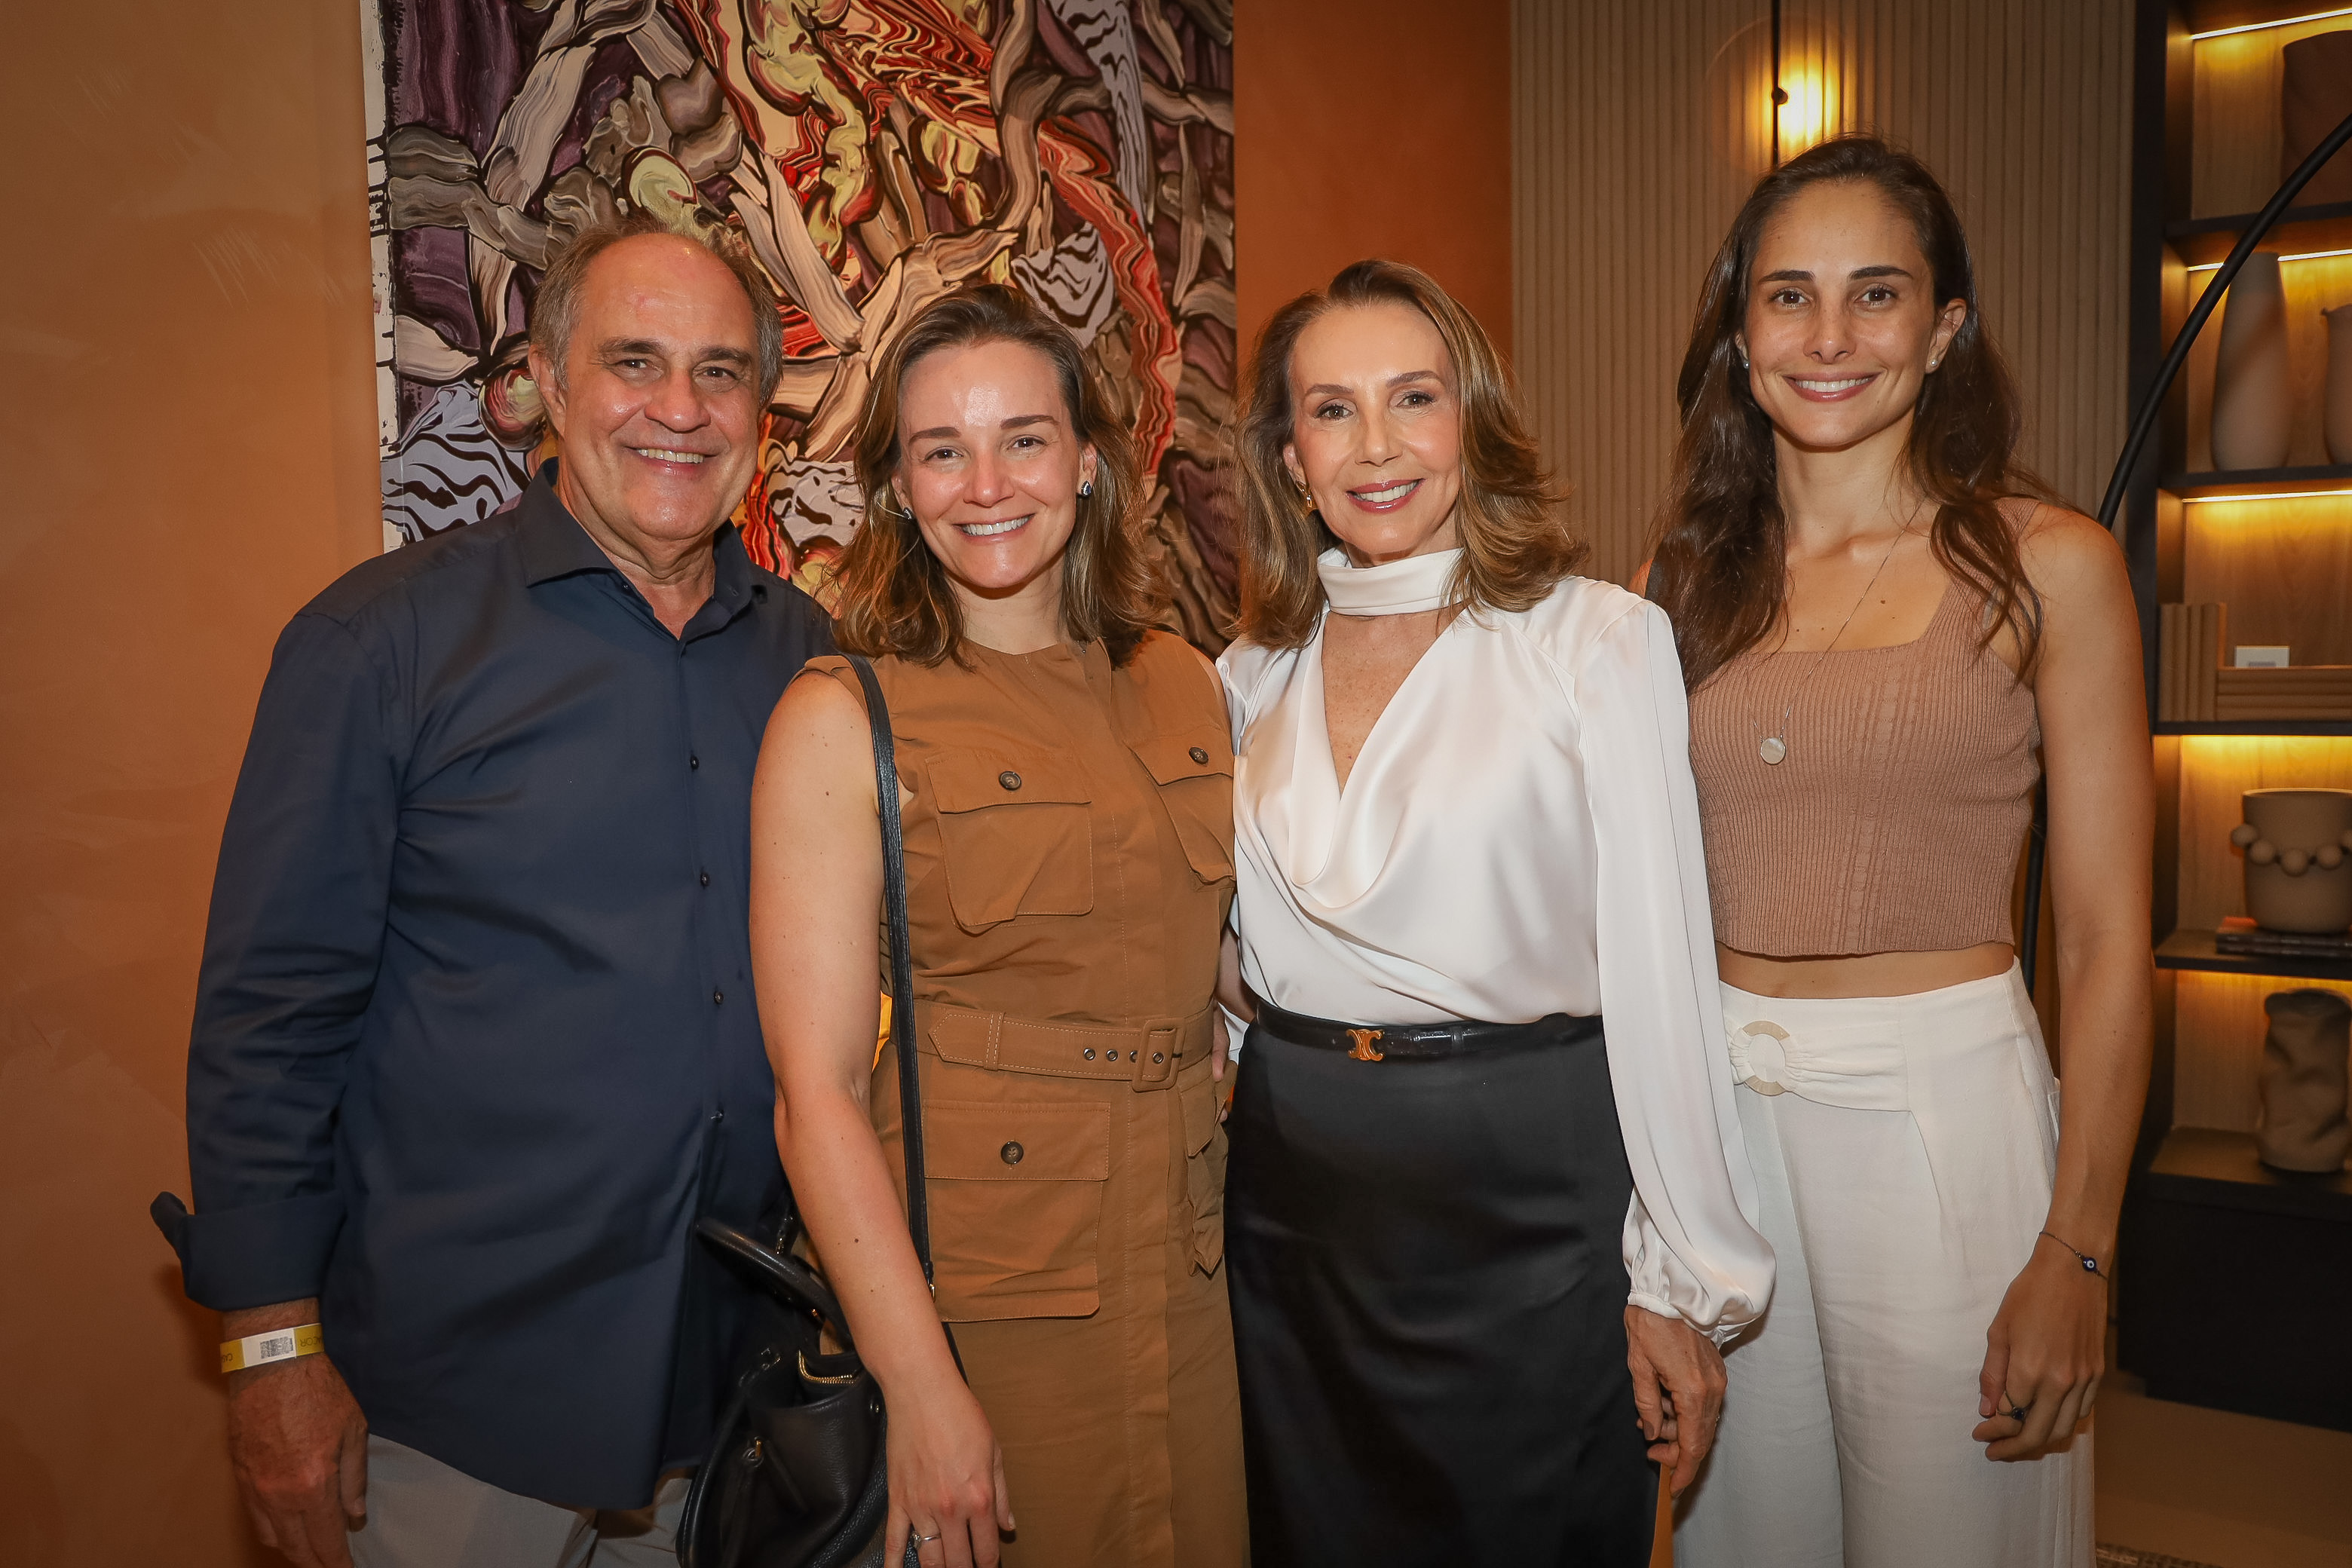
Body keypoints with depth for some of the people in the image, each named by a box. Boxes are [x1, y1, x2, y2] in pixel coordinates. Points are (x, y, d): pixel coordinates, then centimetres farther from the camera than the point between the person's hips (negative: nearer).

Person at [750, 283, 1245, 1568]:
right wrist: (919, 1387, -17)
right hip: (972, 1296, -4)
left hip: (1192, 1274, 5)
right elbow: (817, 1093, -14)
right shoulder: (840, 719, -11)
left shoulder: (1184, 686, 4)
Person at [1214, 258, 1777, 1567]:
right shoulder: (1255, 675, 5)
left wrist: (1682, 1285, -9)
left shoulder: (1599, 640, -9)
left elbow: (1659, 971, -9)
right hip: (1293, 1197, 4)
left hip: (1530, 1189, -4)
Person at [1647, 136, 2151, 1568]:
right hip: (1717, 1106, 4)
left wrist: (2079, 1249, -10)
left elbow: (2107, 943, -6)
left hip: (1944, 1104, -3)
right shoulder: (1695, 575, 5)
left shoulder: (2048, 565, -5)